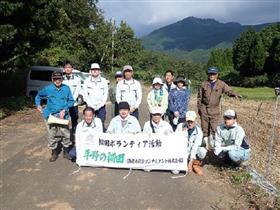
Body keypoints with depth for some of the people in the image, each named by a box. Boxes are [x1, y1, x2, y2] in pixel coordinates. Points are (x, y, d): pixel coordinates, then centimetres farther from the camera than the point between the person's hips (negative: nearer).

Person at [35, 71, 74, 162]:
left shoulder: (66, 88, -2)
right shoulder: (48, 89, -1)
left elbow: (71, 101, 3)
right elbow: (38, 96, 17)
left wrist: (64, 110, -9)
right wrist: (38, 105, 5)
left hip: (63, 115, 0)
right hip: (51, 115, 0)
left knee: (66, 134, 3)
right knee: (52, 135, 7)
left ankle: (66, 152, 23)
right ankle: (54, 153, 26)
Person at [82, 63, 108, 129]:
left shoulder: (104, 81, 8)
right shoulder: (87, 81, 6)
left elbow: (106, 94, 5)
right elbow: (85, 94, 3)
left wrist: (100, 105, -6)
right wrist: (91, 105, -7)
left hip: (101, 107, 0)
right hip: (90, 106, 0)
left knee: (101, 123, -3)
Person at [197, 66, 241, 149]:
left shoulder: (221, 84, 1)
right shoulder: (204, 84, 4)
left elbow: (228, 91, -12)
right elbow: (199, 97, 9)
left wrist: (235, 94, -34)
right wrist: (199, 108, 8)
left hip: (215, 110, -1)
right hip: (204, 109, 1)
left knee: (214, 129, -5)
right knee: (205, 128, 7)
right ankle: (206, 145, 21)